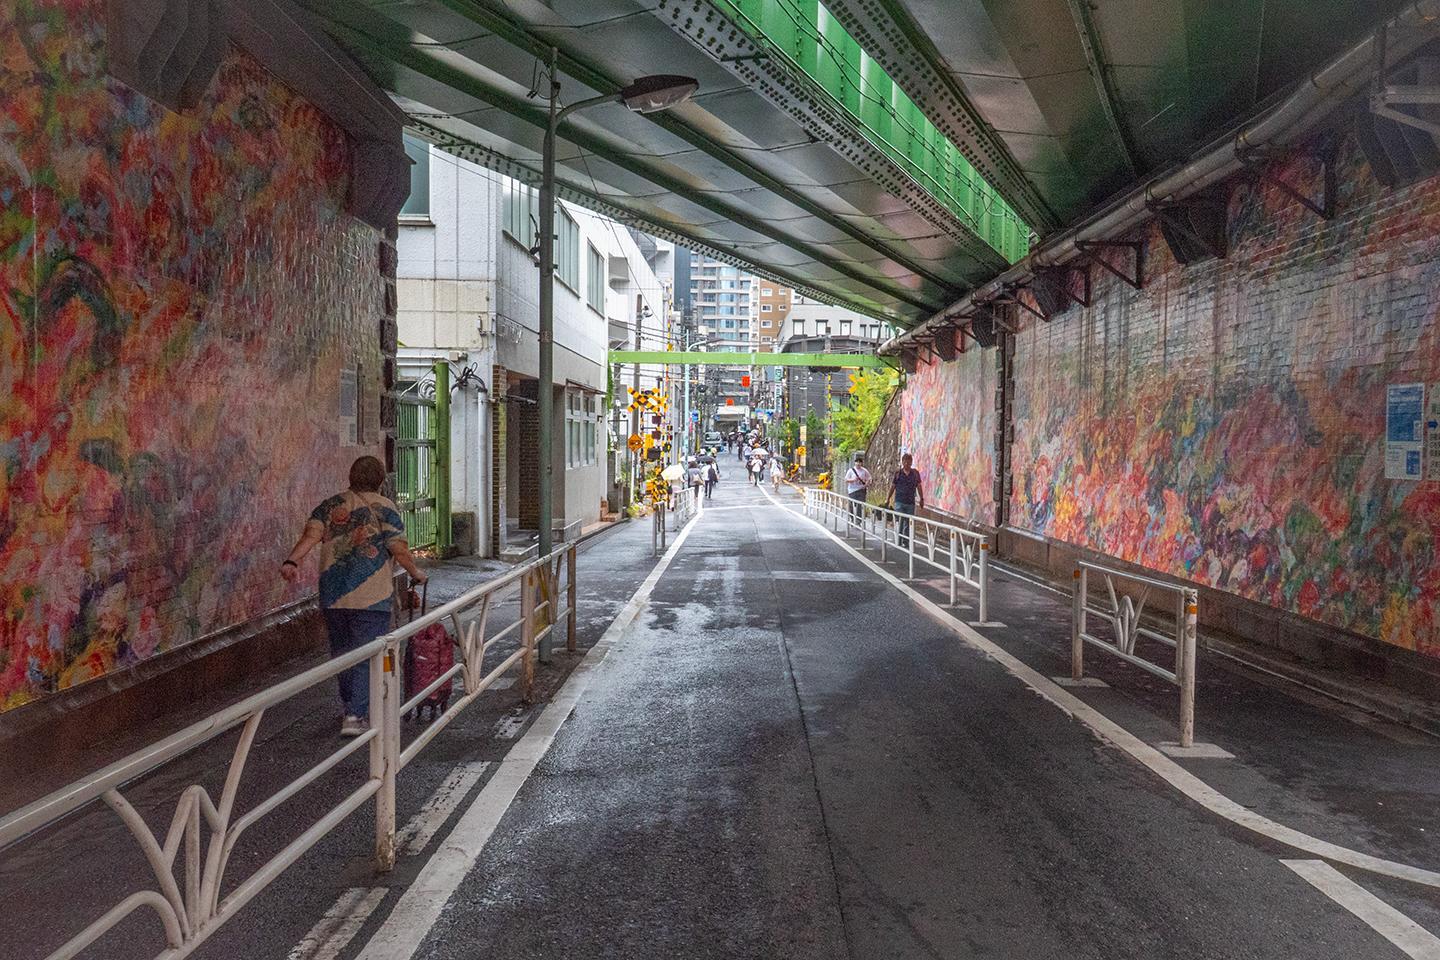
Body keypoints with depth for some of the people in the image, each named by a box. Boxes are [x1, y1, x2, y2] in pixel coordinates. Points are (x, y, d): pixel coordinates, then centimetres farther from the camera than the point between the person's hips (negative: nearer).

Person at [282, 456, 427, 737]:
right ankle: (355, 716, -6)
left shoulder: (330, 506, 10)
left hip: (332, 597, 4)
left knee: (342, 653, 18)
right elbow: (399, 549, -7)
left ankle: (352, 708, 30)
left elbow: (311, 534, -7)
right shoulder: (384, 509, -2)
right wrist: (416, 573, 7)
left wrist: (292, 561, -18)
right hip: (371, 597, -4)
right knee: (367, 656, 0)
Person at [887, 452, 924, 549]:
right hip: (899, 501, -2)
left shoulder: (915, 473, 3)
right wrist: (888, 499, 8)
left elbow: (919, 486, 12)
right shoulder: (898, 473, -1)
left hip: (911, 503, 2)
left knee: (908, 524, 8)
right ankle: (899, 542, -1)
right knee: (900, 522, -8)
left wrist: (921, 499, 13)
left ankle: (906, 544, 16)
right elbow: (893, 486, 7)